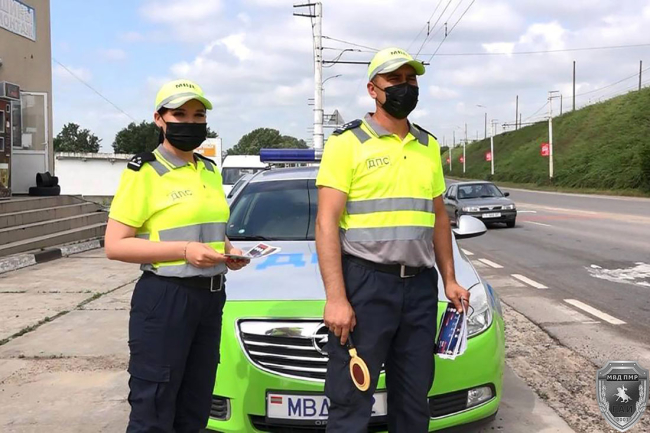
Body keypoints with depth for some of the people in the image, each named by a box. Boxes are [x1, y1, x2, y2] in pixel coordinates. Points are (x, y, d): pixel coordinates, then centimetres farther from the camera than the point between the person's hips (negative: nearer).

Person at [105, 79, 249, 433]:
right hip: (164, 299, -7)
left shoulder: (211, 171, 13)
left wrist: (227, 250, 3)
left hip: (211, 297, 7)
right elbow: (115, 246, -14)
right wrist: (184, 250, -23)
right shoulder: (144, 172, -9)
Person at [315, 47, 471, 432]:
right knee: (351, 401, 1)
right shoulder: (348, 142, -5)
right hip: (365, 282, -5)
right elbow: (327, 224, -10)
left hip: (420, 285, 6)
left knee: (414, 399, 15)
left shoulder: (429, 146, 14)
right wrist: (336, 298, -17)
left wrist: (449, 279, 14)